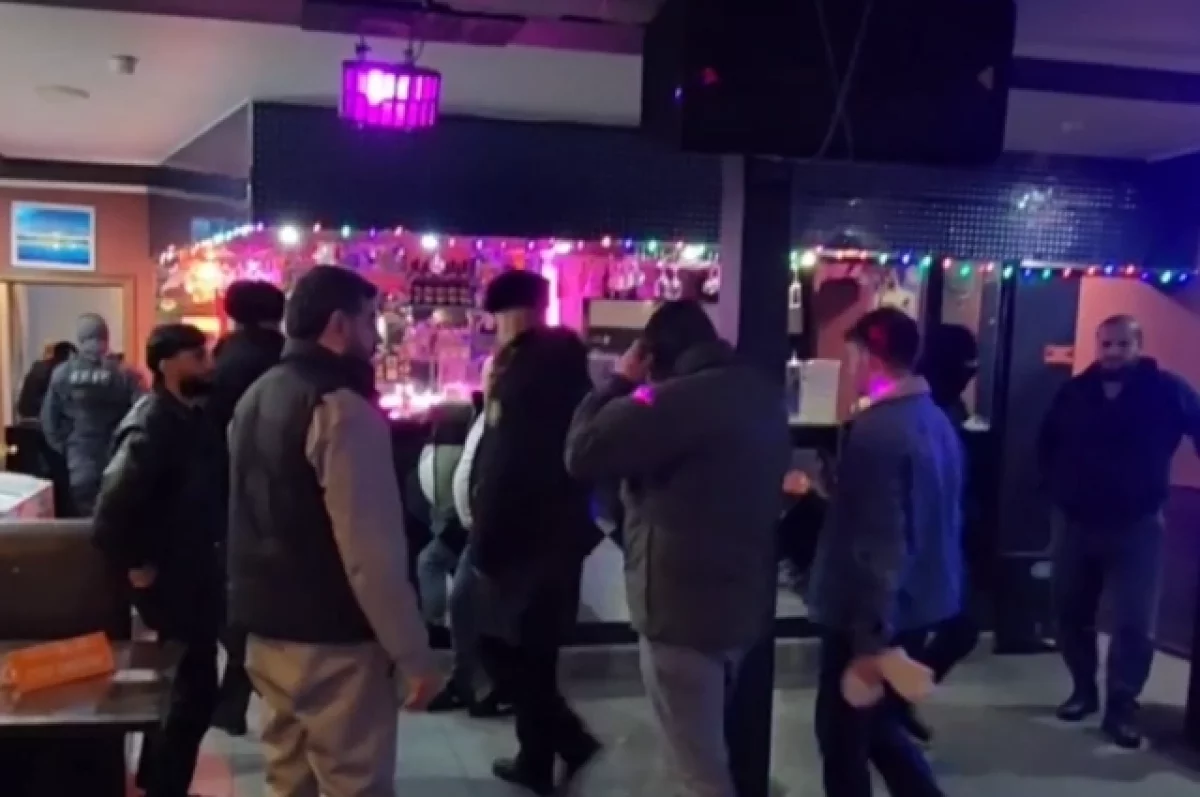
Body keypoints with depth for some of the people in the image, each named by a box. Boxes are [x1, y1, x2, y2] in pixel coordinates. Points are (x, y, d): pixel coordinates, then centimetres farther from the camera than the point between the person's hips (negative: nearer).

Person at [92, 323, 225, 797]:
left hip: (193, 573, 9)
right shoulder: (152, 425, -22)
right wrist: (136, 566, -19)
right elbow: (113, 507, -29)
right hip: (170, 580, -9)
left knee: (186, 686, 20)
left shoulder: (189, 418, 6)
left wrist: (212, 553, 8)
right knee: (195, 691, 2)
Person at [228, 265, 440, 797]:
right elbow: (372, 550, -22)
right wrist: (414, 655, -16)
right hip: (331, 640, -9)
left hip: (266, 628, 9)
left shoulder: (254, 399, 11)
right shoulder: (341, 407, -18)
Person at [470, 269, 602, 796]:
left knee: (504, 647, 2)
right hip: (554, 531, 9)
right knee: (531, 652, 17)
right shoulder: (562, 365, 9)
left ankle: (571, 743, 1)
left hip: (523, 535, -9)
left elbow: (505, 465, -21)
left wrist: (483, 540, -15)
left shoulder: (524, 371, -19)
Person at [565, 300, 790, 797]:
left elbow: (582, 454, -20)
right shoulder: (764, 395, 6)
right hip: (745, 598, 9)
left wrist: (620, 382, -7)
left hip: (683, 606, -9)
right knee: (713, 748, 26)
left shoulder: (674, 400, -23)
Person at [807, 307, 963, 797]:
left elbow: (878, 544, -26)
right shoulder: (938, 420, 6)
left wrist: (871, 638, -22)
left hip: (872, 614, -9)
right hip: (923, 599, 9)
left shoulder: (876, 429, -22)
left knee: (842, 735, 9)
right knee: (877, 725, 22)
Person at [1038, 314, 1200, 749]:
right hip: (1076, 523, 4)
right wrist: (1056, 488, 10)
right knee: (1071, 612, 11)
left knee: (1134, 622, -4)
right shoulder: (1075, 391, 4)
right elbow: (1047, 444, 18)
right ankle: (1083, 689, 28)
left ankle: (1122, 705, 7)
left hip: (1136, 526, -3)